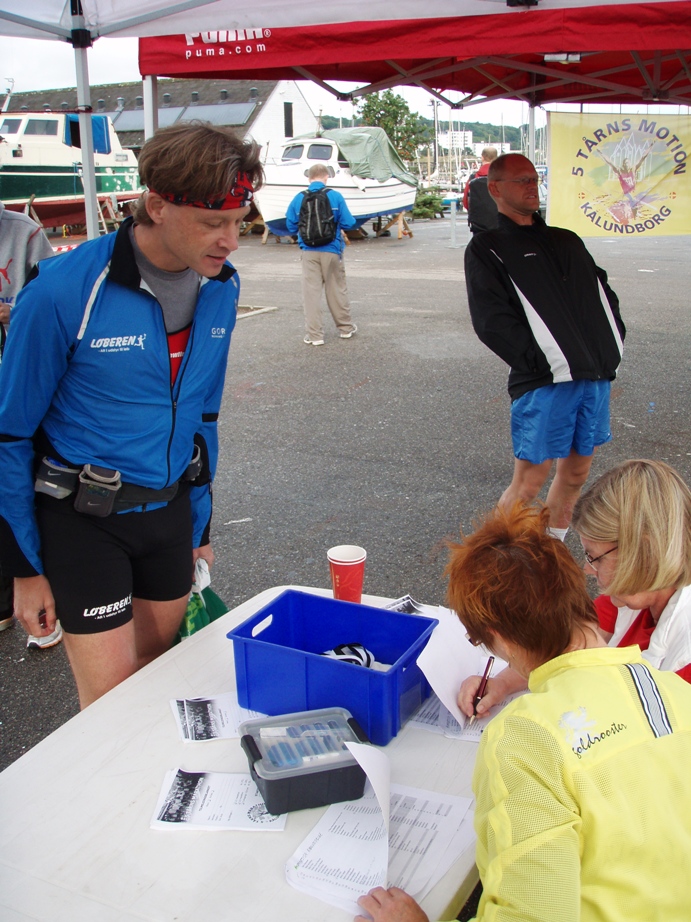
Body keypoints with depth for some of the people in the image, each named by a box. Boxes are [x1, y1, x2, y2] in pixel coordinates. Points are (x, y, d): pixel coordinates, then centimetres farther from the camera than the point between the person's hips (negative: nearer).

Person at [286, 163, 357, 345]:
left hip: (309, 252, 1)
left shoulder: (299, 198, -1)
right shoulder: (335, 196, -5)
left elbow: (291, 226, 3)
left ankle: (314, 334, 3)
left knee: (311, 291, 4)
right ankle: (345, 328, 27)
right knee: (337, 289, 13)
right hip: (331, 251, 0)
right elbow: (348, 223, -6)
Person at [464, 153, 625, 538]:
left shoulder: (567, 241, 22)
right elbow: (492, 321, -9)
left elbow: (604, 292, 23)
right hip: (545, 381, -6)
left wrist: (613, 345, 8)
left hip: (597, 375, 7)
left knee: (577, 472, 12)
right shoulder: (487, 249, 2)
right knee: (531, 480, -6)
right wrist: (540, 361, -13)